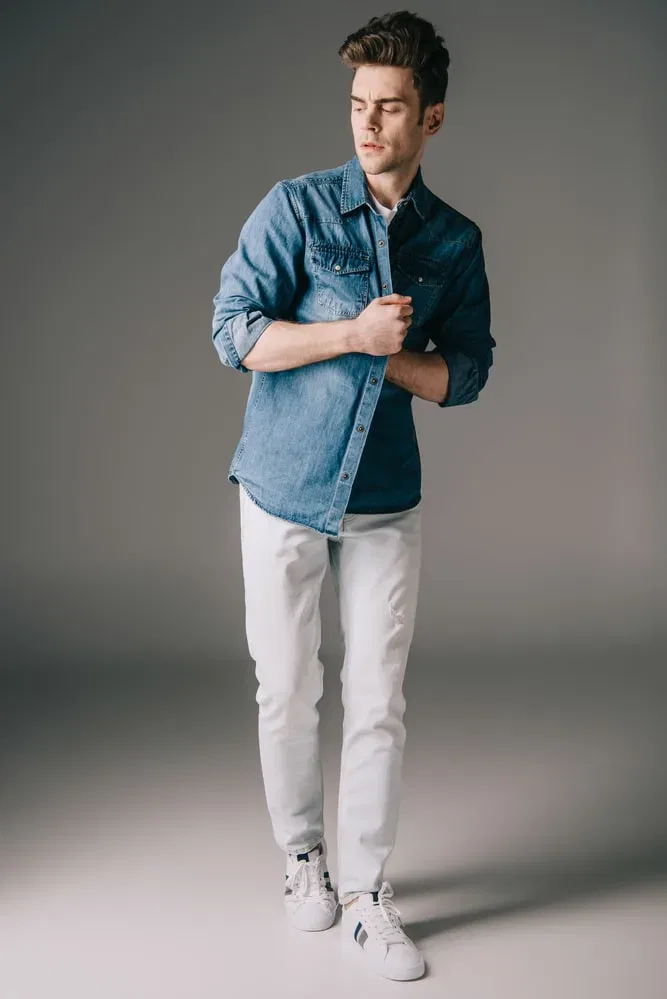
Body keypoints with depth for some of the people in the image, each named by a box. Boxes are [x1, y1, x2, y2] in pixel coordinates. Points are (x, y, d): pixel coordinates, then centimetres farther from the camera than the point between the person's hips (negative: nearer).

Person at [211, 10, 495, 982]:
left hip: (386, 502, 2)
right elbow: (234, 332, -12)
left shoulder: (457, 241, 4)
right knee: (287, 696, 9)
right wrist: (356, 334, -20)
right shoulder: (296, 208, -5)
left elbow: (467, 373, 4)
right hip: (283, 494, -1)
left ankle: (367, 898, 17)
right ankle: (301, 856, 32)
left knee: (378, 703, 3)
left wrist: (387, 355, -13)